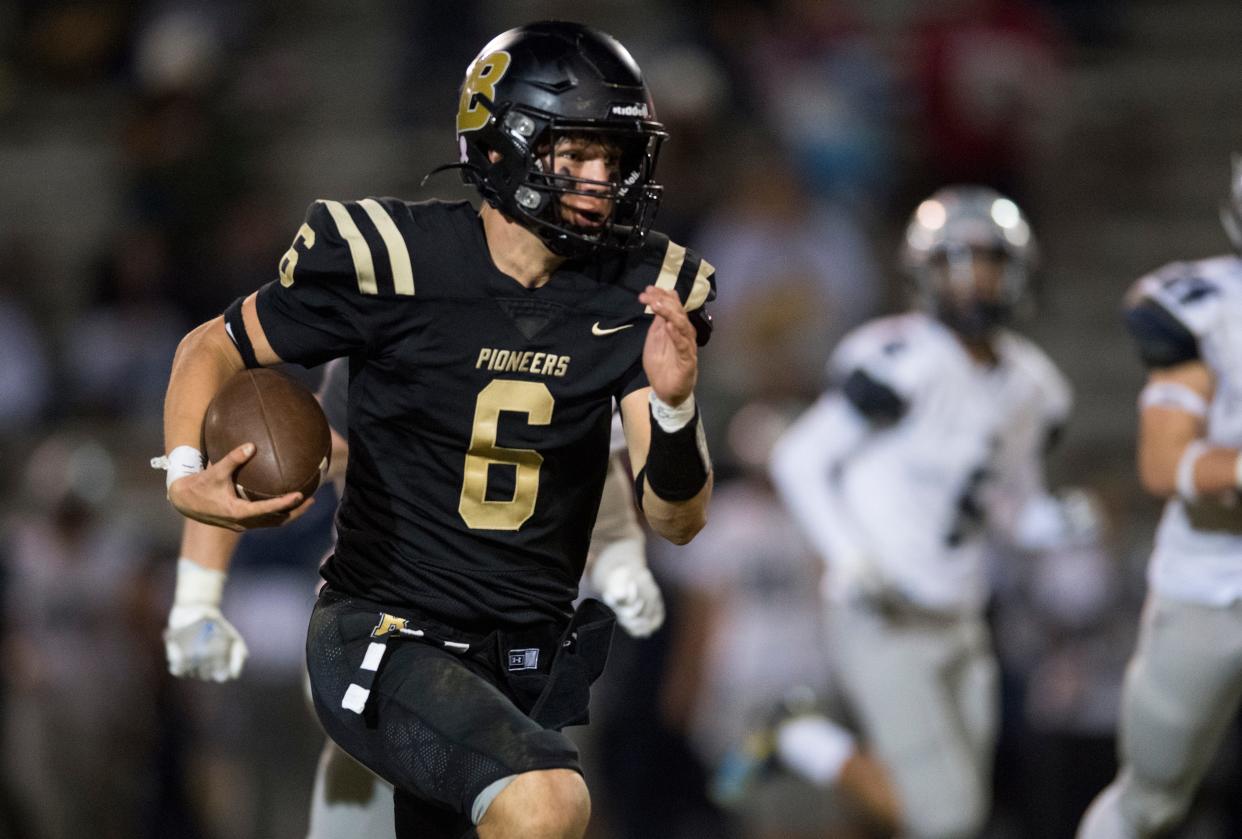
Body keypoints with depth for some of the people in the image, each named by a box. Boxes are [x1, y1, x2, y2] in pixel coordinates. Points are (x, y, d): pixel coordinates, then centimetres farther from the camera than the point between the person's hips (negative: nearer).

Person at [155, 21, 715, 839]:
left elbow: (677, 520, -5)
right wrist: (185, 474, -18)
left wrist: (673, 404, -25)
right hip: (387, 639, -6)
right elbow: (211, 348, 0)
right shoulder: (396, 264, -15)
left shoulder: (636, 295, -4)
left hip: (528, 660, 6)